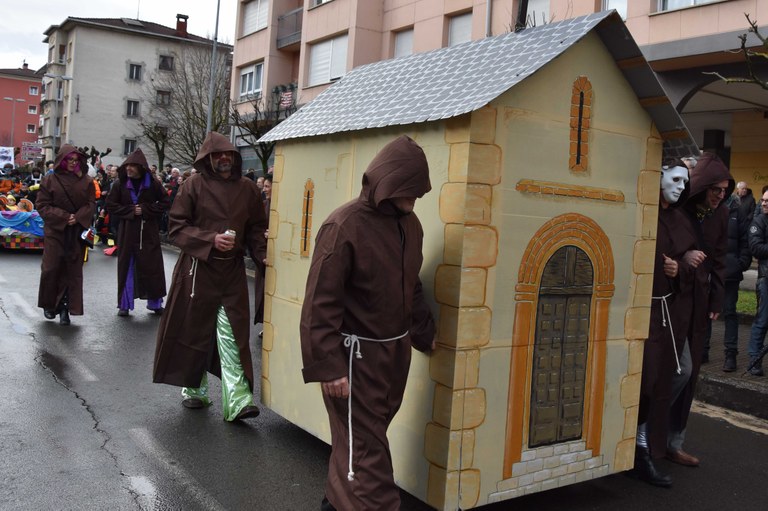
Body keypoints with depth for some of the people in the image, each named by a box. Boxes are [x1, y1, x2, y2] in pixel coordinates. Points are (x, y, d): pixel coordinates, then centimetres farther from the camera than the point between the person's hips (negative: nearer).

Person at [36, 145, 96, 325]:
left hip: (77, 232, 1)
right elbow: (42, 205, -3)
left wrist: (77, 218, -14)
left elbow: (91, 204, 3)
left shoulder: (87, 181, 4)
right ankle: (49, 304, 18)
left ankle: (64, 307, 7)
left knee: (72, 270, 0)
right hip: (55, 231, -1)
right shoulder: (49, 180, 0)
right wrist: (64, 217, -14)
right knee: (51, 268, -1)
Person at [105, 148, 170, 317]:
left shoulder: (153, 183, -3)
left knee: (152, 267, 3)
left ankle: (155, 302, 16)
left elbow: (165, 202, 0)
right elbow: (110, 205, 1)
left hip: (148, 232, -1)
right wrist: (130, 211, -12)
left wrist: (145, 209, -11)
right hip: (127, 232, 1)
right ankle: (124, 304, 14)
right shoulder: (120, 184, -1)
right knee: (126, 267, 4)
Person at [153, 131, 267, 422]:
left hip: (232, 272, 1)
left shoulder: (247, 188, 6)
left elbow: (256, 229, 11)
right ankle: (193, 390, 30)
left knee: (232, 336, -4)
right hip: (197, 269, -1)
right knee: (194, 331, 10)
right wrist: (211, 240, -17)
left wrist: (262, 255, -6)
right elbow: (176, 228, -6)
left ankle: (237, 401, -6)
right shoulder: (194, 185, -3)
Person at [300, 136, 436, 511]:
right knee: (365, 443, 0)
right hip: (356, 353, -8)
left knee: (367, 434, 21)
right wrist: (328, 365, -21)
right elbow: (320, 302, -19)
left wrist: (424, 334, 17)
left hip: (395, 350, 8)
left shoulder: (410, 224, 4)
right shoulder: (344, 226, -19)